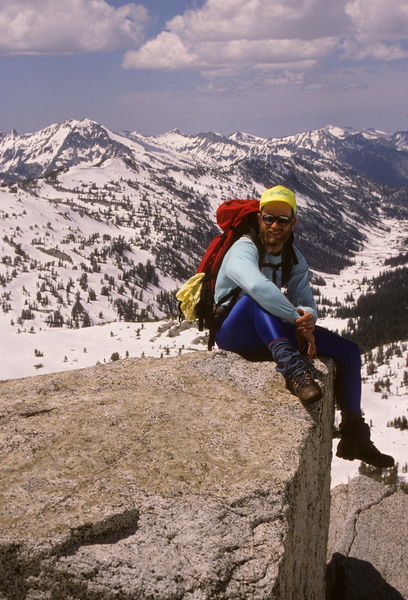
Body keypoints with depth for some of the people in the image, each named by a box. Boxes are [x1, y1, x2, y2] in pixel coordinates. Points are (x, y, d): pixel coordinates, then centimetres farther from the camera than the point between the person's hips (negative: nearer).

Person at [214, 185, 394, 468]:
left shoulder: (294, 258, 5)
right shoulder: (244, 250, -19)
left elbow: (305, 301, -3)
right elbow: (257, 286, -41)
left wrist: (307, 319, -26)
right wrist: (297, 317, -35)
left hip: (272, 333, 7)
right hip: (234, 334, -7)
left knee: (348, 351, 0)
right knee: (257, 296, -39)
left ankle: (354, 435, 8)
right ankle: (292, 367, -51)